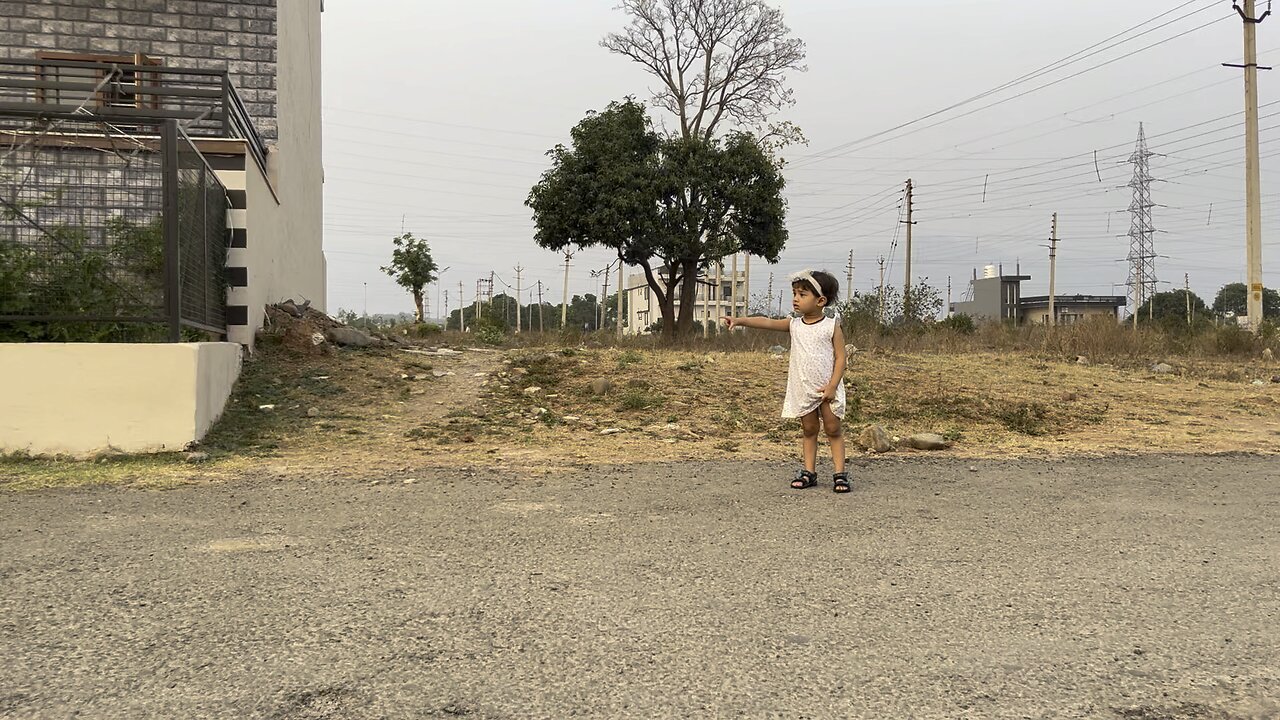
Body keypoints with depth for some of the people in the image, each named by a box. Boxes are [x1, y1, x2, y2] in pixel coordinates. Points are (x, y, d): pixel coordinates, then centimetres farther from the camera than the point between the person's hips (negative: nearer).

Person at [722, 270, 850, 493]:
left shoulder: (831, 325, -7)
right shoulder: (794, 324, 2)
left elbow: (840, 357, -9)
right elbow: (767, 322, -10)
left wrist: (832, 386, -16)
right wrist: (740, 320, -24)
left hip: (827, 389, -4)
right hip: (802, 389, 4)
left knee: (833, 429, 2)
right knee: (809, 429, 11)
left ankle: (840, 474, 6)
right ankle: (809, 472, 17)